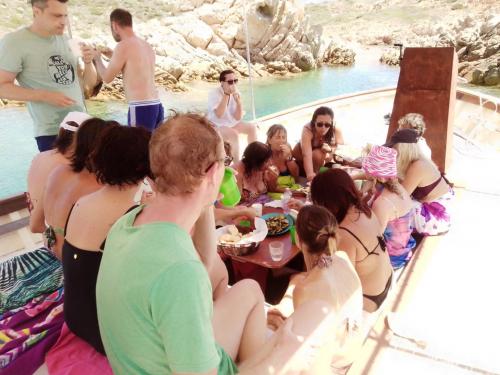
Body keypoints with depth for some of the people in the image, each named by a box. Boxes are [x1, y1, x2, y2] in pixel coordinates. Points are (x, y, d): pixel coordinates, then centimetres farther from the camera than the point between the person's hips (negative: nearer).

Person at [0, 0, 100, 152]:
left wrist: (88, 62, -8)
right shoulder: (14, 42, -9)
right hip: (52, 132, -5)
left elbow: (91, 83, 12)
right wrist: (45, 96, -20)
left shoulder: (65, 41, 8)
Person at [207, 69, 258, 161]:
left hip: (231, 123, 6)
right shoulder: (214, 94, -18)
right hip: (216, 126, -6)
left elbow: (238, 118, -7)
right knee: (234, 134, -31)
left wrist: (238, 101, -23)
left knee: (252, 128, -7)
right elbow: (219, 115, -33)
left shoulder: (236, 93, -3)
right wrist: (226, 94, -31)